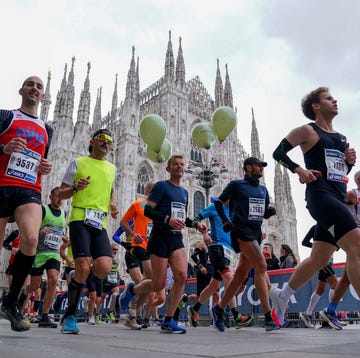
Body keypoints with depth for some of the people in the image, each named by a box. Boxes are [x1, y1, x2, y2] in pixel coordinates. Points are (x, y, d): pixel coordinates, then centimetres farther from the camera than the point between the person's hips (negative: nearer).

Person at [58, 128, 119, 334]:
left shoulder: (112, 168, 19)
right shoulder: (78, 162, 8)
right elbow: (61, 194, 9)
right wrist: (76, 187, -12)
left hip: (101, 223, 4)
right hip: (80, 219, -4)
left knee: (104, 269, -13)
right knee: (83, 267, -18)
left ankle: (79, 280, 23)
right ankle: (70, 316, 2)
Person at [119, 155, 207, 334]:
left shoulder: (184, 192, 20)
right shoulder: (162, 186, -2)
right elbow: (147, 210, -11)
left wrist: (195, 224, 11)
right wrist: (168, 219, -24)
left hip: (176, 238, 6)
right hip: (160, 237, -6)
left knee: (181, 276, -13)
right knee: (159, 285, -4)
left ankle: (168, 321, -1)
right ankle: (131, 289, 28)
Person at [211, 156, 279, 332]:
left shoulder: (263, 189, 19)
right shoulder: (236, 185, 0)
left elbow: (264, 213, 22)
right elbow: (219, 202, 3)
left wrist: (270, 211, 0)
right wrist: (225, 221, -9)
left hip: (256, 232, 7)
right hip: (241, 230, -7)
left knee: (241, 274, 6)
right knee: (261, 266, -19)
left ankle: (219, 309, 20)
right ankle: (269, 316, -17)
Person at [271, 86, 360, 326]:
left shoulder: (341, 138, 22)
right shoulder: (308, 131, 2)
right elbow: (278, 153, -1)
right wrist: (299, 170, -14)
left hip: (337, 198, 8)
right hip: (320, 195, -8)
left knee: (319, 259, 11)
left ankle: (282, 295, 28)